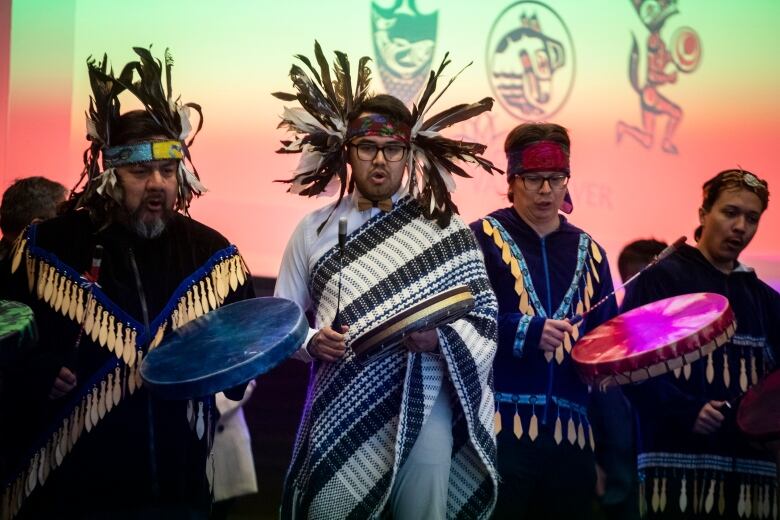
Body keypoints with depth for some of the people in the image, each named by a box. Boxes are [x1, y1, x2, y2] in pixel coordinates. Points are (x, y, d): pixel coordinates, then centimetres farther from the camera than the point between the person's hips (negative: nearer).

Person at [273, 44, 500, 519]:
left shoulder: (445, 229, 4)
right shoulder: (314, 229, 7)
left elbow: (483, 315, 3)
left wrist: (438, 340, -15)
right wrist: (312, 342, -10)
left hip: (423, 408, -1)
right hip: (340, 410, 1)